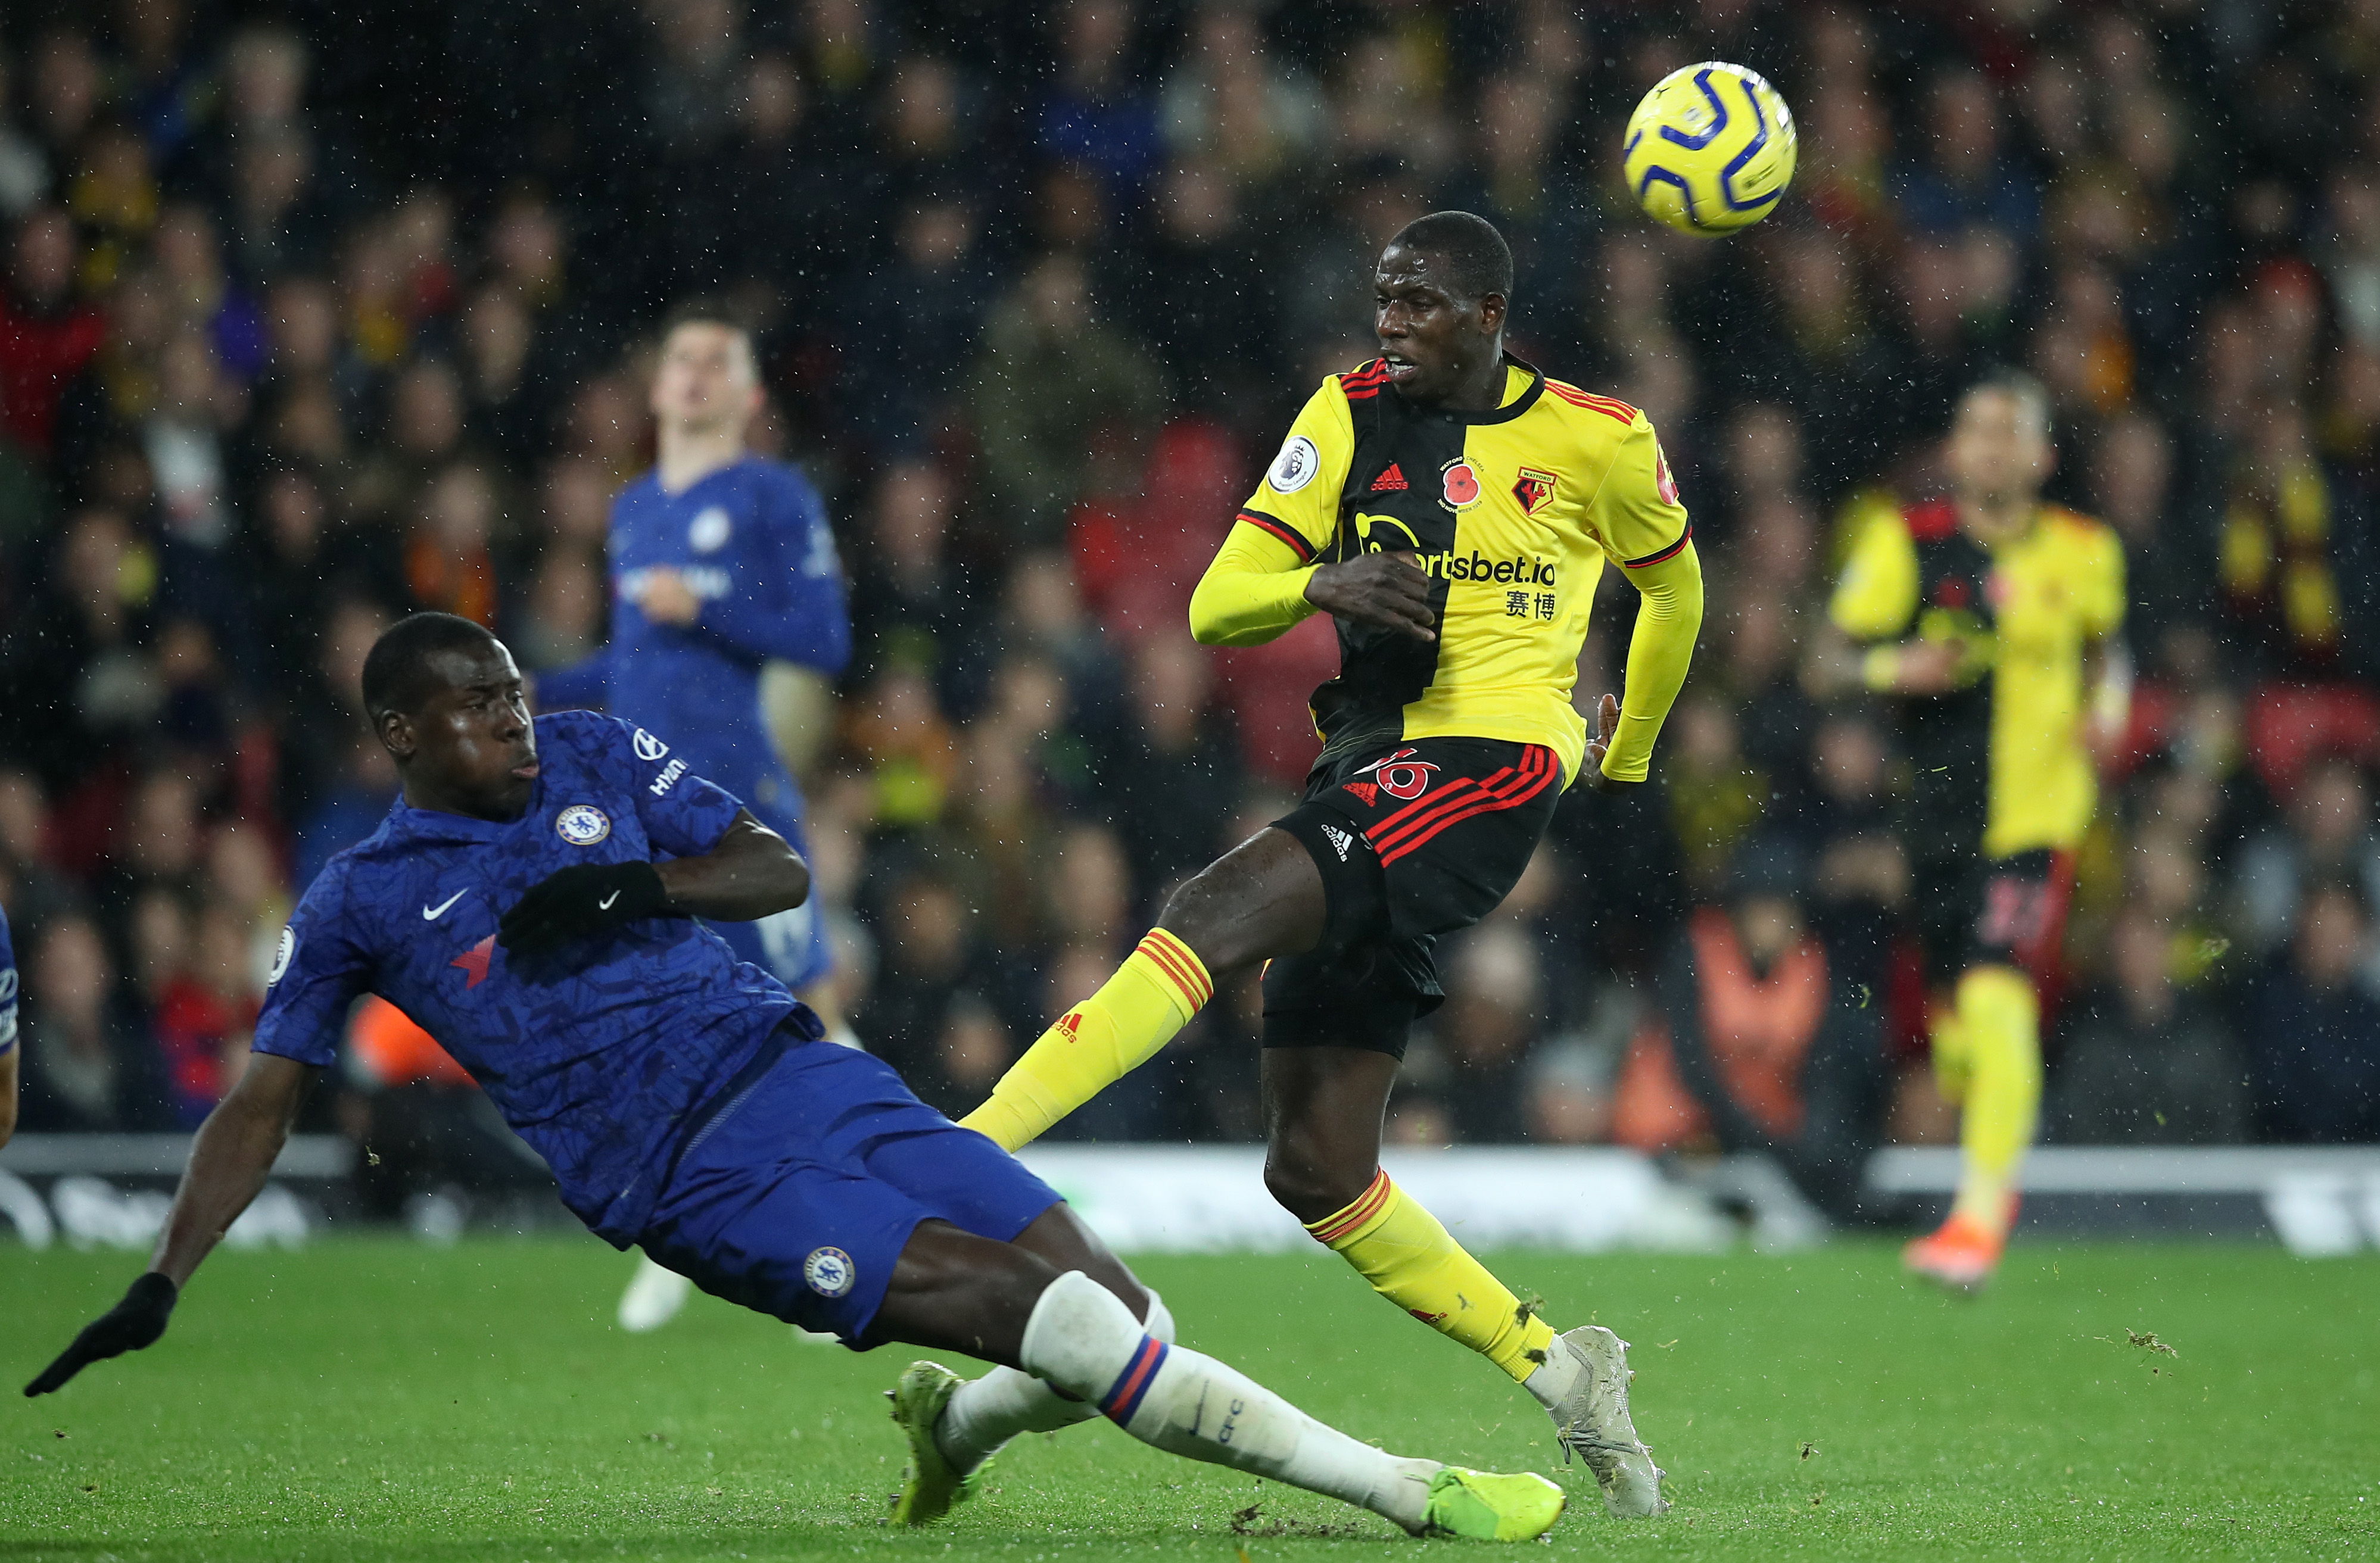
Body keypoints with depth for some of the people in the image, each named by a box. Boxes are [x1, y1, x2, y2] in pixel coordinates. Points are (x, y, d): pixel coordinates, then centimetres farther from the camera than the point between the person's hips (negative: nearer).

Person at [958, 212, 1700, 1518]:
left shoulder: (1594, 439, 4)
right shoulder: (1349, 417, 11)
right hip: (1366, 774, 6)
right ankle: (1557, 1372, 10)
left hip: (1488, 765, -6)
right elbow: (1214, 609, 6)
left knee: (1217, 910, -31)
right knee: (1315, 1172, -1)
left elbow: (1673, 588, 23)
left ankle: (970, 1147, -42)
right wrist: (1320, 584, -15)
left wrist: (1627, 755, 33)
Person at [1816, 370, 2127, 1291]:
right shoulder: (1906, 541, -1)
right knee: (1954, 1021, 9)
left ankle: (1980, 1217, -16)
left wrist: (2108, 703, -1)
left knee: (1996, 999, -18)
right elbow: (1830, 661, 0)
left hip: (2036, 810, -2)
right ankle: (1994, 1164, 39)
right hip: (1936, 816, 2)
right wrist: (1897, 666, -20)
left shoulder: (2082, 551, 1)